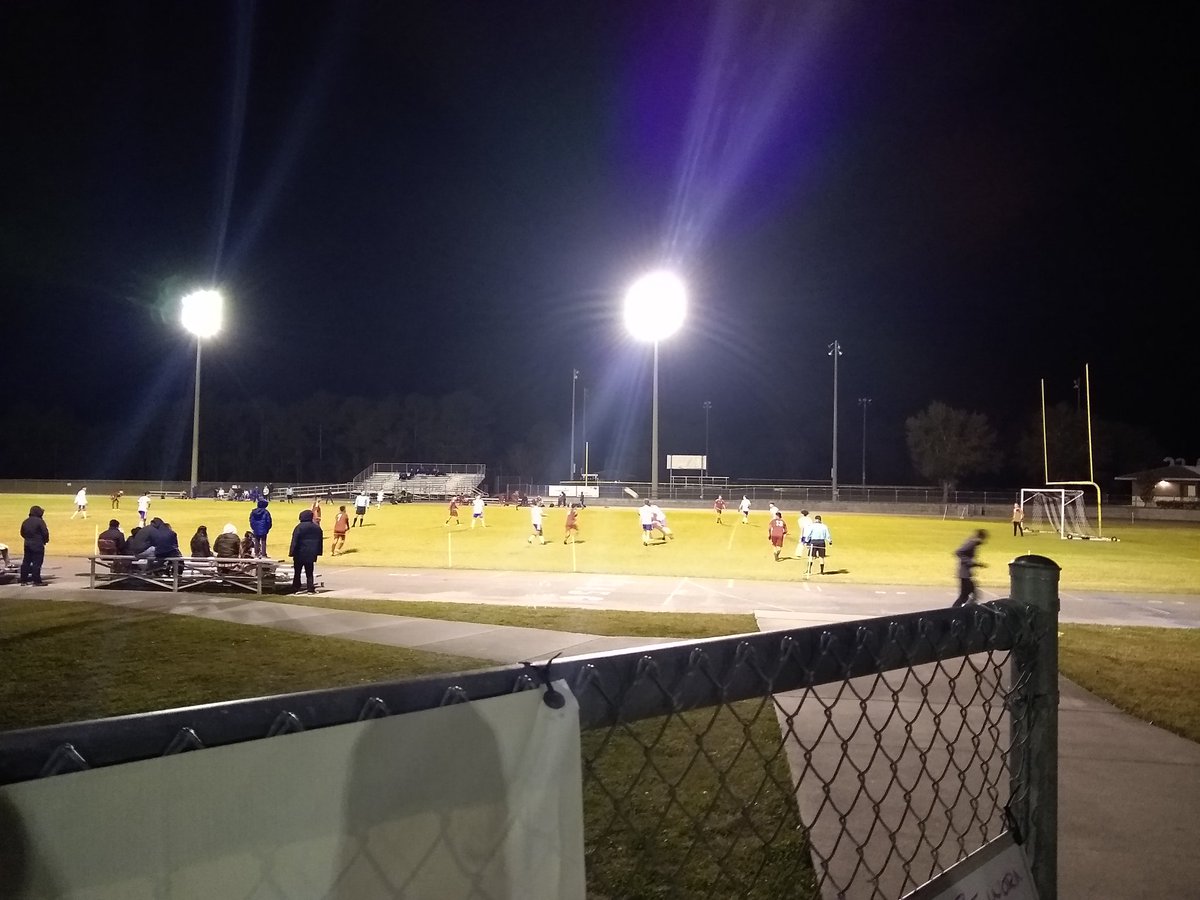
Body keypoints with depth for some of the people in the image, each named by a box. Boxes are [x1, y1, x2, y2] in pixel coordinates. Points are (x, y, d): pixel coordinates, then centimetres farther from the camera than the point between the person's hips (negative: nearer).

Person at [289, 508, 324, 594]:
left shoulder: (299, 527, -11)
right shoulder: (317, 527, 5)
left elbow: (295, 541, -13)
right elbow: (320, 541, 12)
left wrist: (292, 552, -9)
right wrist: (318, 552, 18)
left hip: (300, 554, -4)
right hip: (311, 554, 4)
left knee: (297, 572, 7)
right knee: (309, 573, 9)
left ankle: (295, 589, 9)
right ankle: (311, 589, 2)